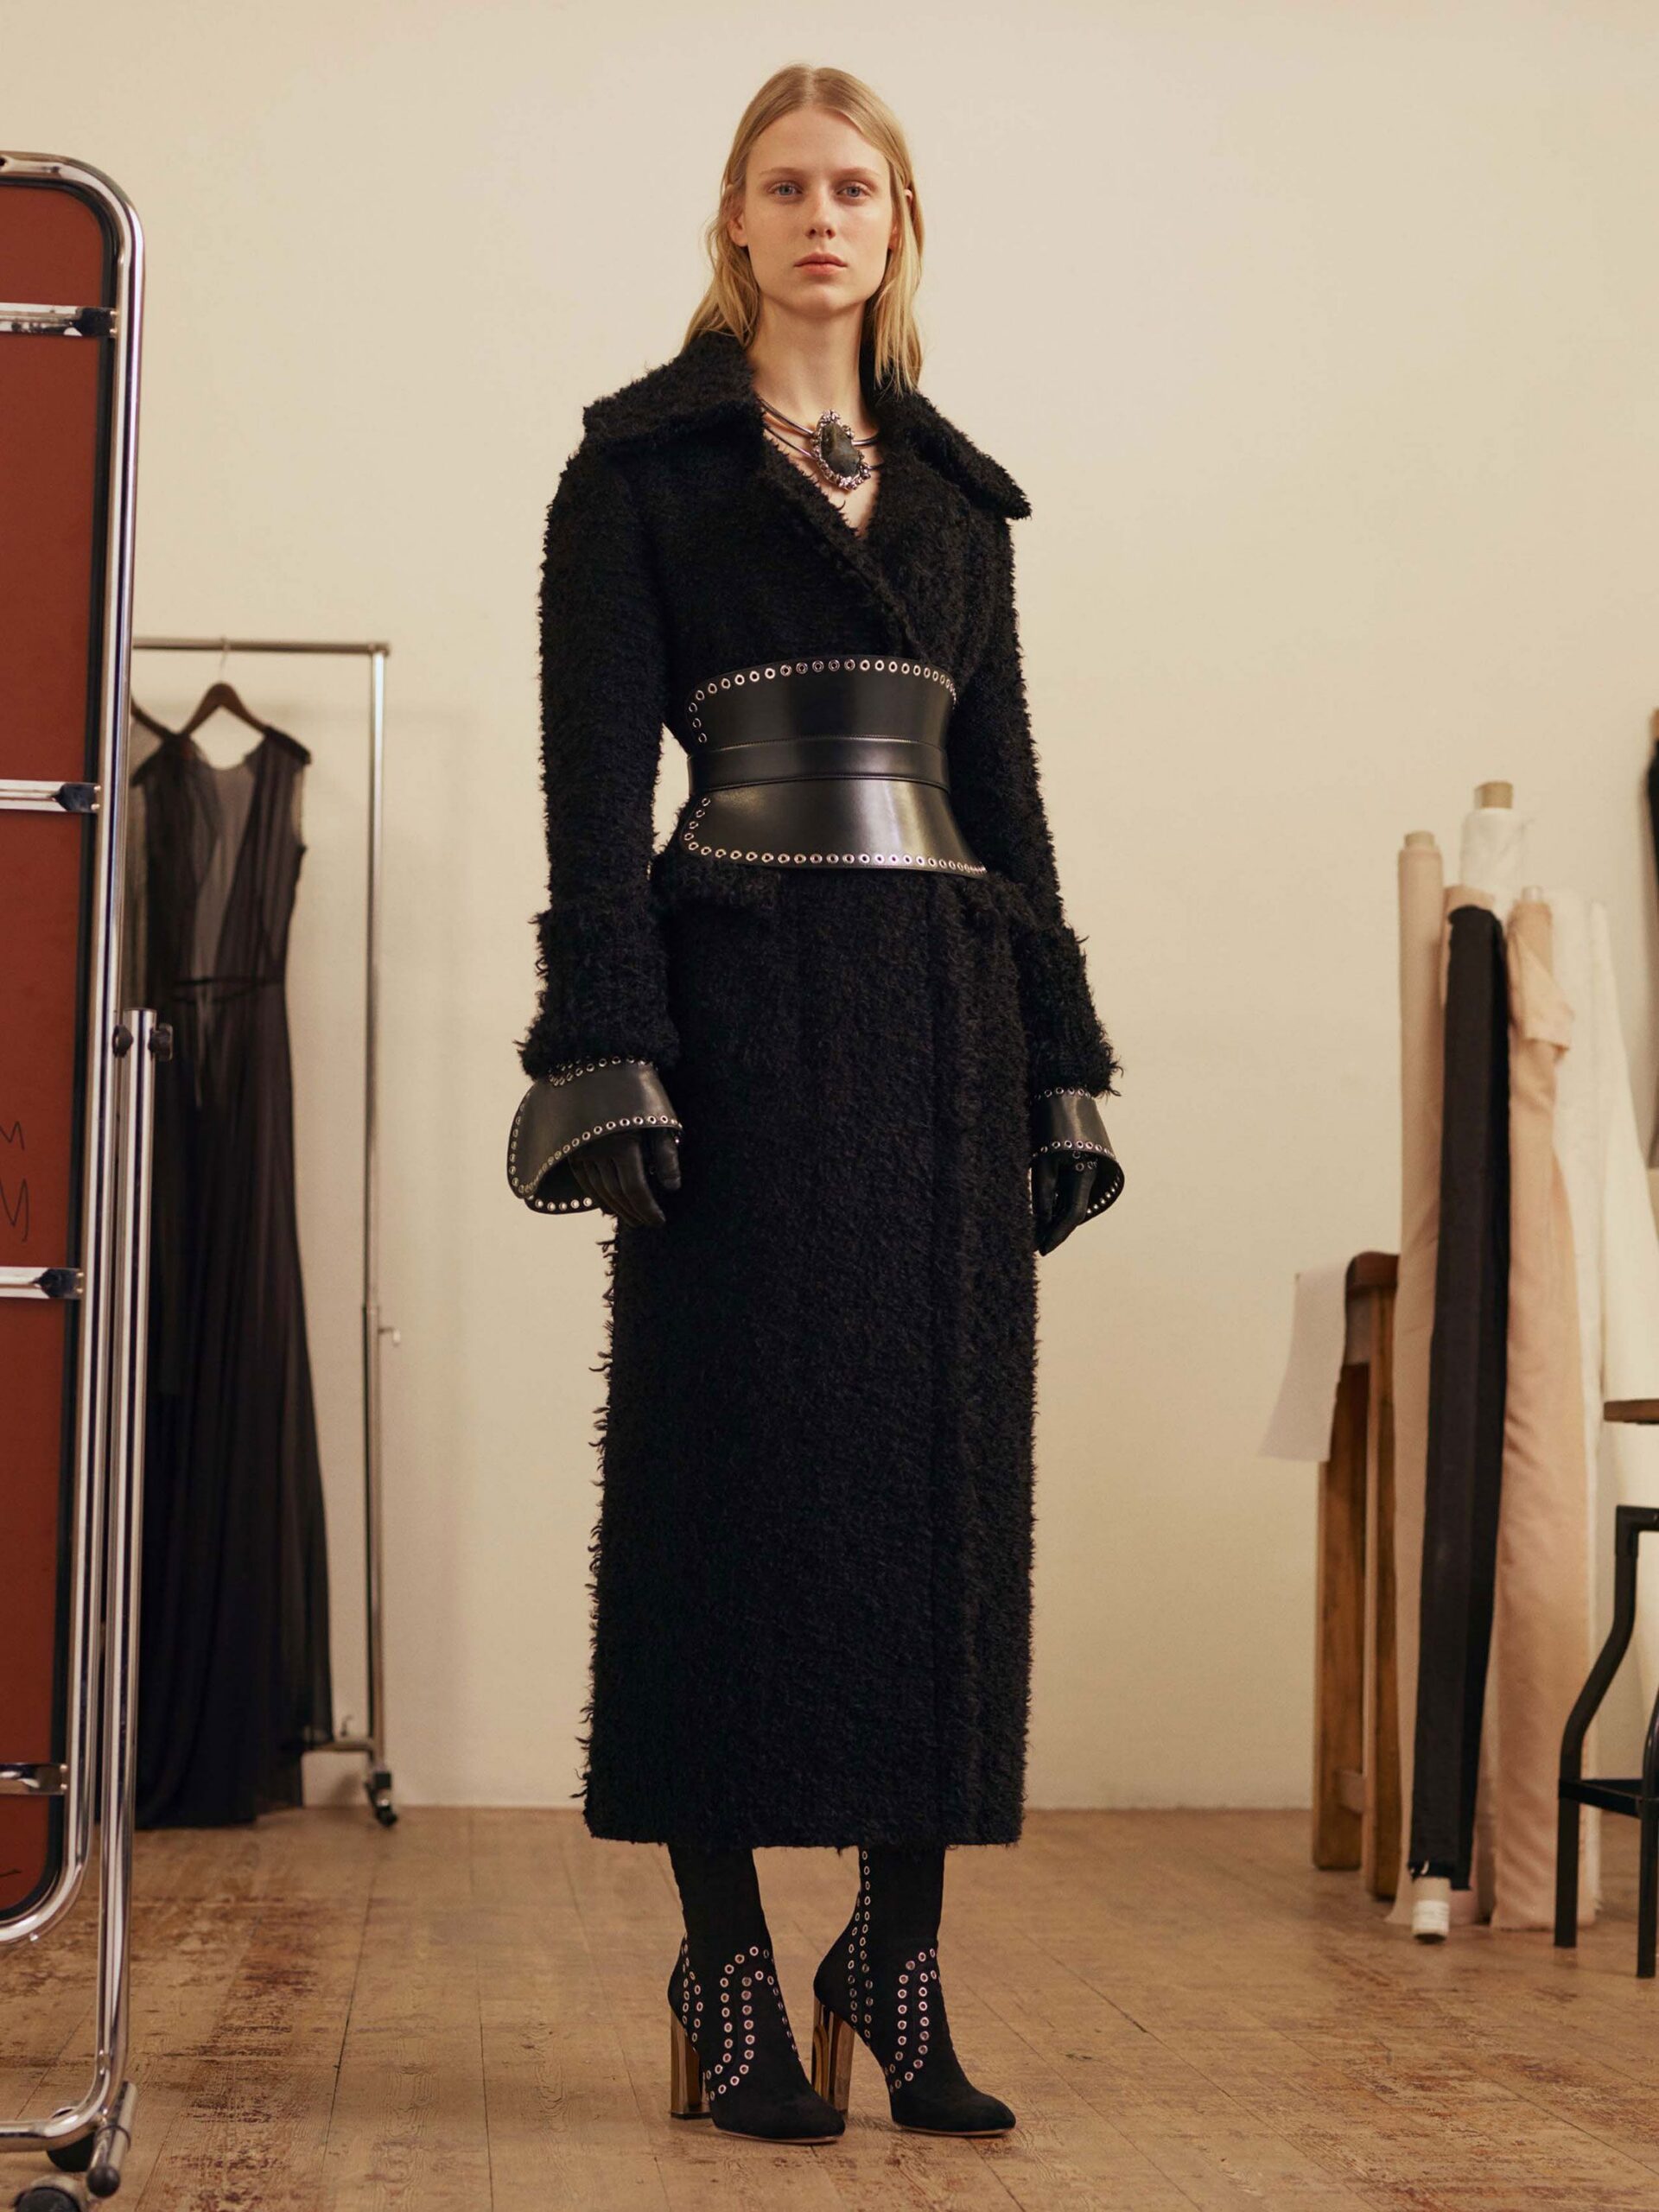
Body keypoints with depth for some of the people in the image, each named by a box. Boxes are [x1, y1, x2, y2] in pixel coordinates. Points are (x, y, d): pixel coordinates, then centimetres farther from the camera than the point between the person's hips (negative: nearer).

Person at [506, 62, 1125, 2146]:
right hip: (750, 1001, -4)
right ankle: (728, 1973, 6)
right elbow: (596, 777, -3)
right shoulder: (642, 464, 5)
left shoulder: (953, 486, 19)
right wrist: (607, 1058, -14)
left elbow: (1004, 777, 18)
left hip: (947, 1004, 5)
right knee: (745, 1462, -4)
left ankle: (898, 1969, 12)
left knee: (947, 1470, 2)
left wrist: (1061, 1058, 12)